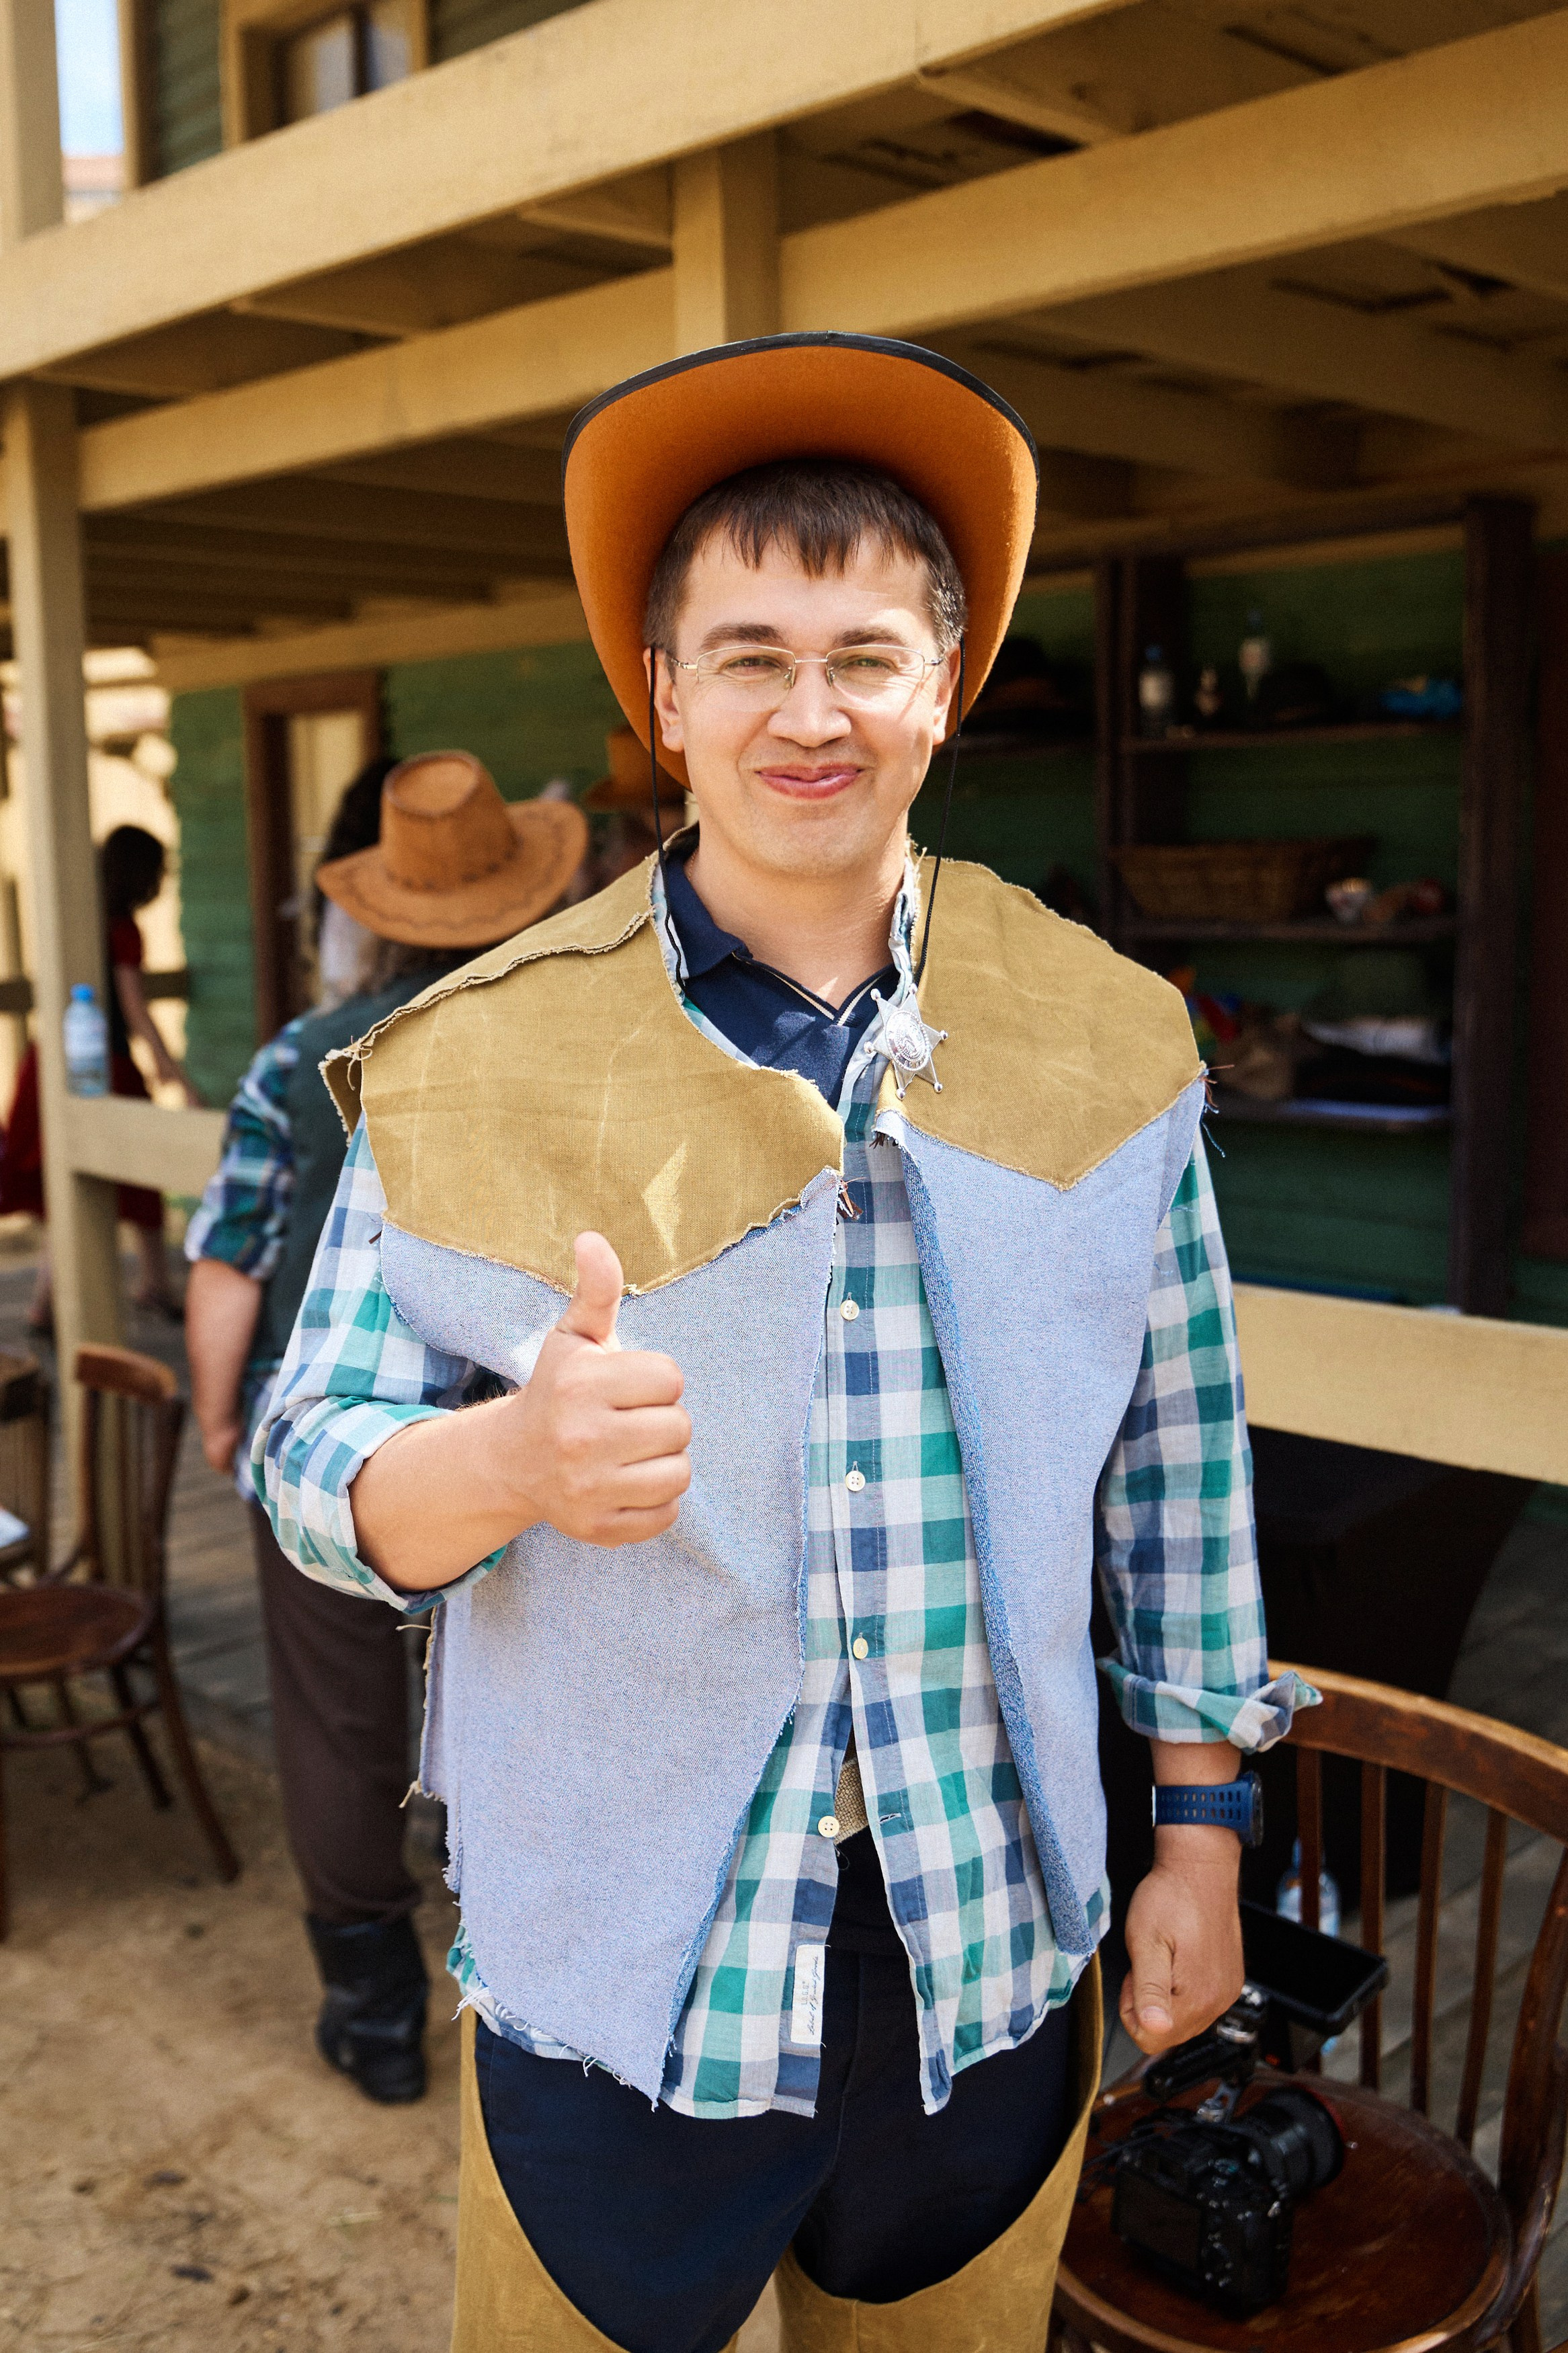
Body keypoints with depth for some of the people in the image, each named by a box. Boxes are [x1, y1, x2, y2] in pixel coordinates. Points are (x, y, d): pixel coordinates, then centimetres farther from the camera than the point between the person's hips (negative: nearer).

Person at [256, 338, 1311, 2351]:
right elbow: (311, 1456, -8)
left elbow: (1177, 1461, 4)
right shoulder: (473, 1065, -9)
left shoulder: (1110, 1046, -3)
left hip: (992, 1961, 2)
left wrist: (1200, 1826, 6)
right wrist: (510, 1457, -29)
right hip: (615, 1962, -1)